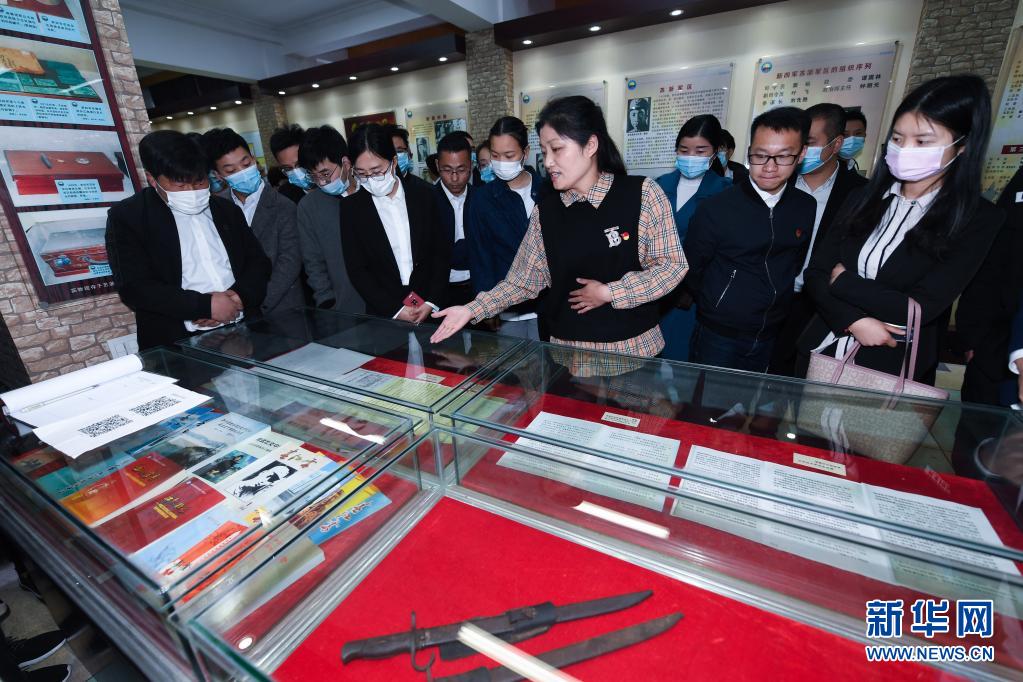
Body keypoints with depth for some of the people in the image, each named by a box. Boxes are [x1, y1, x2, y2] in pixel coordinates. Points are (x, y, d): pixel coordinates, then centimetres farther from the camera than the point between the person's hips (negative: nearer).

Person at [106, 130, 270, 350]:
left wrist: (239, 296, -7)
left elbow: (259, 262, 12)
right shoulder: (126, 216, 3)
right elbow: (134, 288, -5)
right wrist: (206, 305, -15)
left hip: (245, 333, 2)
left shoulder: (227, 209, 14)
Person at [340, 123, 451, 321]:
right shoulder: (351, 207, -3)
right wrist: (395, 309, -11)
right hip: (384, 313, 0)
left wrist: (433, 302, -9)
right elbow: (356, 270, -3)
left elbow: (442, 252, -1)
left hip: (431, 308, 1)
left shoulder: (425, 194, -2)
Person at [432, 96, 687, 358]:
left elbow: (673, 265, -6)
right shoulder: (546, 209, 0)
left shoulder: (641, 193, -8)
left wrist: (608, 293, -14)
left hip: (633, 346, -1)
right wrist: (473, 309, -11)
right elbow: (523, 280, 0)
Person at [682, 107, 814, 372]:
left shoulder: (806, 208, -2)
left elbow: (797, 264, 13)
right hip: (717, 337, -4)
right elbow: (690, 269, -6)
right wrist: (716, 308, 5)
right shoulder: (716, 208, -16)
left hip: (771, 338, 4)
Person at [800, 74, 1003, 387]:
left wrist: (842, 280, -9)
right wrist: (854, 321, -18)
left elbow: (921, 307, -17)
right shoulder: (863, 198, 2)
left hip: (895, 370, -3)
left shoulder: (979, 219, -7)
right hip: (823, 353, 3)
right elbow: (815, 273, -4)